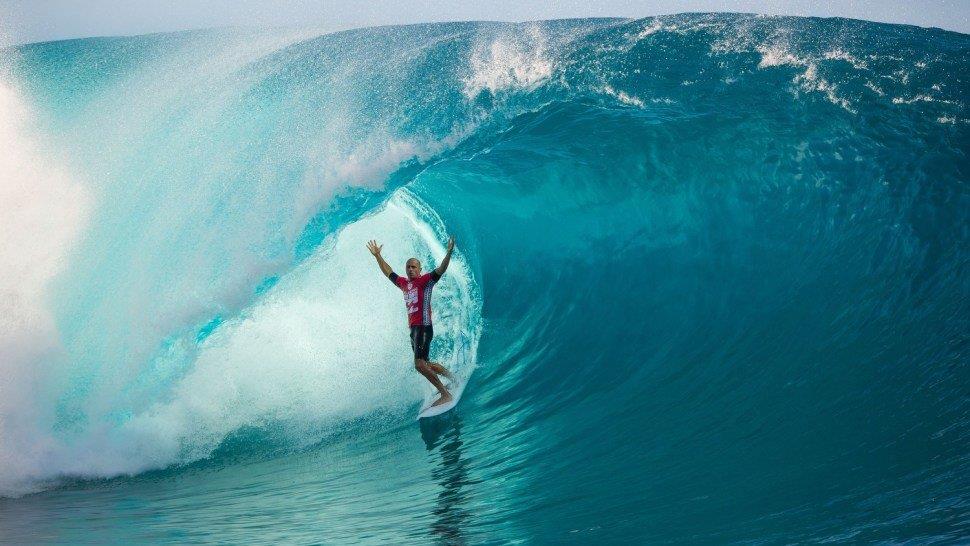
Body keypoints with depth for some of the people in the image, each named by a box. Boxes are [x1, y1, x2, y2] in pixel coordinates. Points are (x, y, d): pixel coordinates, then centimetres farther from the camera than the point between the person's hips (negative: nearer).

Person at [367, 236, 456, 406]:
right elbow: (388, 272, 33)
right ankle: (451, 377, 33)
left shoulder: (425, 280, -2)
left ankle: (445, 395, -16)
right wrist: (377, 256, 36)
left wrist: (449, 253, -32)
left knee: (420, 365, -18)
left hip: (423, 327, -9)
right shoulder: (404, 283, 18)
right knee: (425, 364, 15)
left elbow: (440, 270, -17)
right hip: (413, 328, 9)